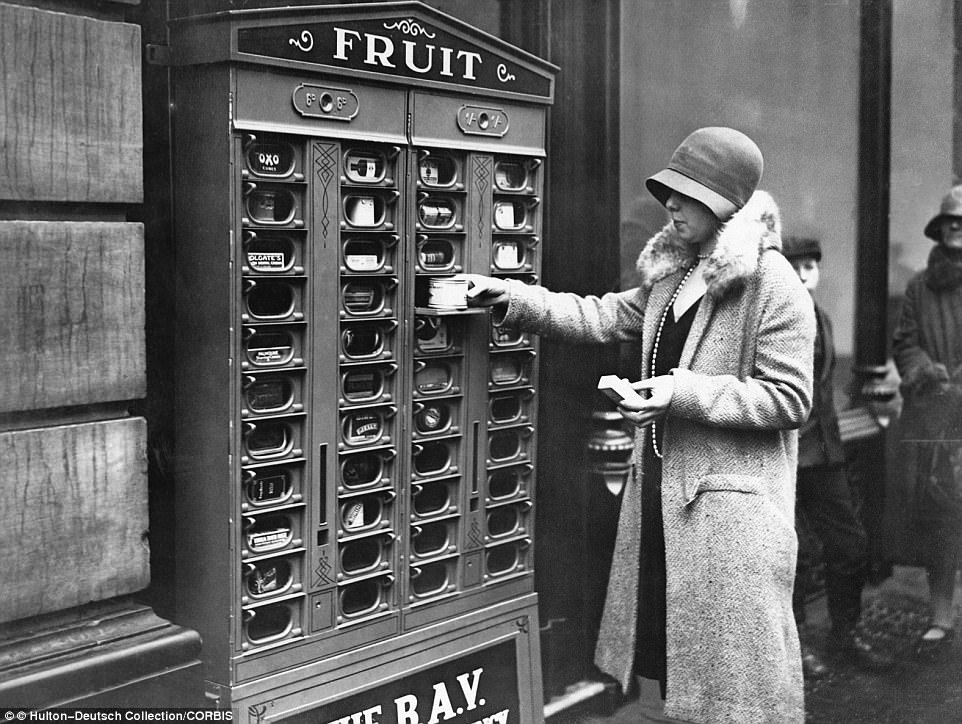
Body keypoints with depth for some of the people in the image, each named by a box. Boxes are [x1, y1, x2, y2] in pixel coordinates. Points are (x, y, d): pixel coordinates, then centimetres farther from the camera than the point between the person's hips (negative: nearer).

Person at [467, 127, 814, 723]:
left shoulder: (775, 285, -13)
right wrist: (511, 298, 2)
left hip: (733, 506, -8)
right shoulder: (672, 277, 11)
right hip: (660, 491, 8)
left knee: (736, 662, 3)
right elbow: (600, 317, 11)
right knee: (670, 644, 18)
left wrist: (684, 393, -21)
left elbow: (789, 399, -15)